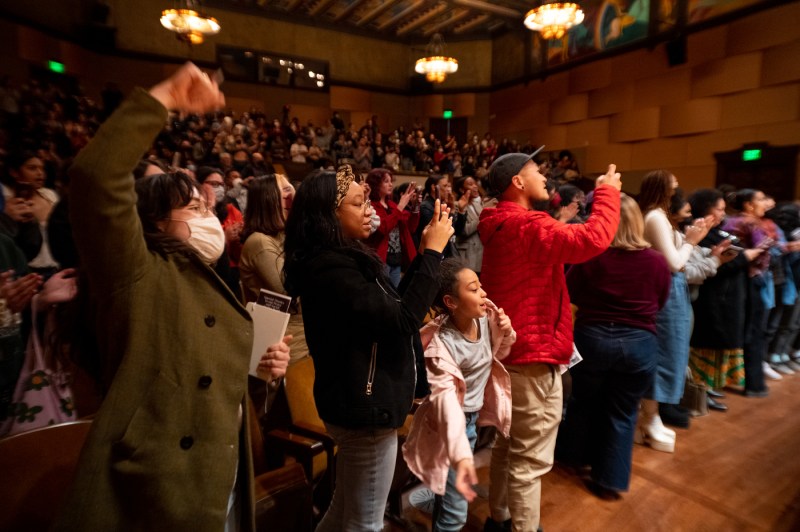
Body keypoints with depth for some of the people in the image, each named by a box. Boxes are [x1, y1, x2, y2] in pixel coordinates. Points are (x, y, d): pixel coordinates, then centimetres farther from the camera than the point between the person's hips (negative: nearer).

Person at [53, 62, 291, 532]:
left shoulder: (210, 286, 13)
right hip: (153, 491, -7)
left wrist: (262, 365, 4)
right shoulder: (137, 274, -11)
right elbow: (95, 177, -28)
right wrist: (163, 100, -23)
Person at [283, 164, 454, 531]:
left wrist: (424, 253, 4)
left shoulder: (338, 258, 8)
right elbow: (401, 320, -28)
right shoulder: (329, 266, -23)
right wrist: (433, 252, -21)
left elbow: (388, 307, 11)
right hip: (365, 408, -10)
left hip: (360, 404, 10)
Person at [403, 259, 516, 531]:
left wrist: (506, 333, -11)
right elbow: (446, 399, -38)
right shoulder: (441, 342, -28)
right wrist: (461, 455, -49)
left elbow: (497, 355, 11)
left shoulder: (485, 318, -9)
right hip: (455, 423, -6)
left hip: (475, 416, 6)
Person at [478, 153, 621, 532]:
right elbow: (593, 239, -29)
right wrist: (608, 192, -12)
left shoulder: (499, 227, 11)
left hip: (508, 350, 11)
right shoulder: (527, 226, -20)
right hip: (534, 356, -10)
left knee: (507, 446, 23)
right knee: (530, 459, 3)